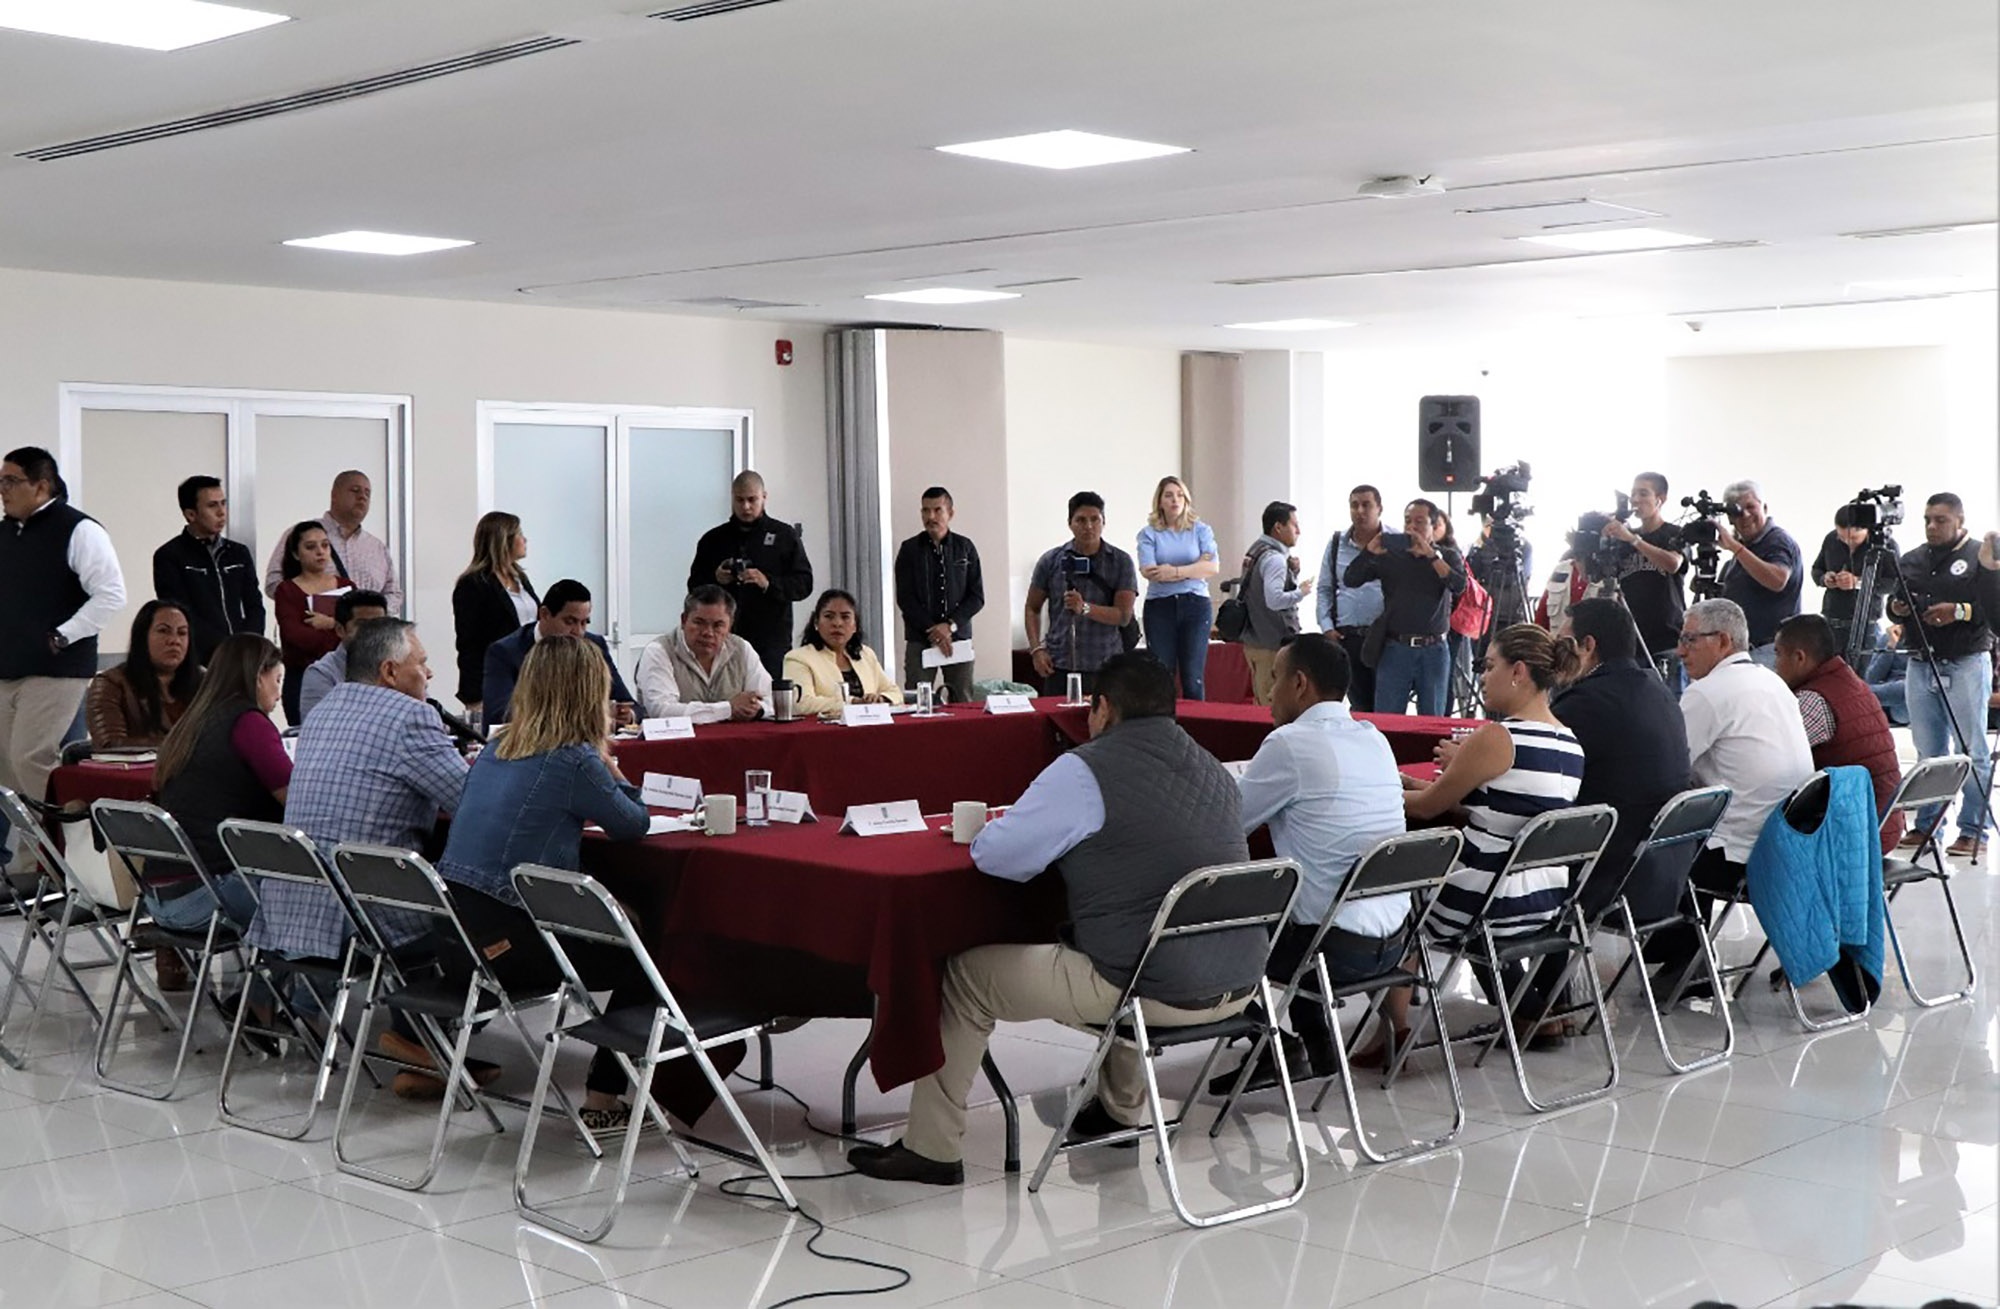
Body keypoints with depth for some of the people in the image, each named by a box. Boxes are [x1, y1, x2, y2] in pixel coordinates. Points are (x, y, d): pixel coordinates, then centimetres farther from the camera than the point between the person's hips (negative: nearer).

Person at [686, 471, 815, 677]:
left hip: (772, 642, -2)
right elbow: (694, 585, 17)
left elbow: (804, 584, 1)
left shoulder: (785, 536, 9)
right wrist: (714, 579, -5)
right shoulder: (713, 539, 16)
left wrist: (768, 583, -15)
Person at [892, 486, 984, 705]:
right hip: (920, 640, -1)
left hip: (958, 637, 1)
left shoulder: (965, 548, 7)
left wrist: (950, 625, -9)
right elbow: (905, 599, -1)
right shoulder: (910, 549, 4)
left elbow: (977, 596, 4)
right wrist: (932, 630, -10)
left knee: (963, 703, -1)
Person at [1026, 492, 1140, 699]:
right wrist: (1037, 649, 0)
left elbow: (1124, 616, -4)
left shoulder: (1121, 562, 3)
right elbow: (1033, 608, 13)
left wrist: (1085, 608, -19)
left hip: (1105, 667, -1)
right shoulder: (1051, 561, 6)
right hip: (1059, 666, 1)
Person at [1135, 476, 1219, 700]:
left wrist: (1175, 571, -13)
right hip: (1160, 606, 0)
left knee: (1193, 677, -3)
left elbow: (1213, 566, -4)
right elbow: (1148, 571, -9)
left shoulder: (1201, 530, 10)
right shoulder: (1148, 534, 7)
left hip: (1195, 605, 0)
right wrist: (1193, 569, -8)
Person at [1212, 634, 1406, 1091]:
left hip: (1341, 949, -7)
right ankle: (1314, 1046, 31)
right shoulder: (1375, 740, 8)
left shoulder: (1291, 744, -15)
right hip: (1394, 940, 7)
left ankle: (1279, 1051, 21)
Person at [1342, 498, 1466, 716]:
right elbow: (1351, 579, 2)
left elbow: (1459, 585, -10)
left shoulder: (1447, 557, 9)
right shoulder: (1389, 555, 9)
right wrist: (1370, 551, -12)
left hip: (1433, 650, 0)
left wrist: (1430, 555, -15)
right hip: (1395, 648, 0)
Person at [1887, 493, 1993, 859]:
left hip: (1966, 665, -5)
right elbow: (1893, 602, 21)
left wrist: (1960, 611, -20)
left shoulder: (1980, 558, -2)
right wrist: (1897, 607, -1)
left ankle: (1975, 830, 2)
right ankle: (1927, 825, 16)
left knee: (1972, 752, -2)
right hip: (1921, 665, 5)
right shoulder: (1911, 561, 15)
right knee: (1928, 752, 9)